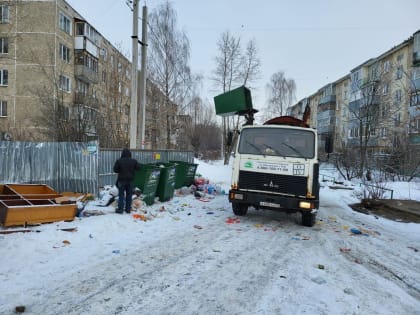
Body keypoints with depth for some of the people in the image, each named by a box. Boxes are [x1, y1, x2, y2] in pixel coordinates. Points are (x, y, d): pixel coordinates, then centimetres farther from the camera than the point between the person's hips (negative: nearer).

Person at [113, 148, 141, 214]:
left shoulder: (119, 161, -9)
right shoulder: (134, 161, -3)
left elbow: (115, 170, -7)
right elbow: (138, 168, 4)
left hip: (121, 179, -2)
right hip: (130, 180, 2)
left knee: (121, 195, 4)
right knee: (129, 195, 10)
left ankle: (120, 209, 4)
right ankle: (128, 209, 13)